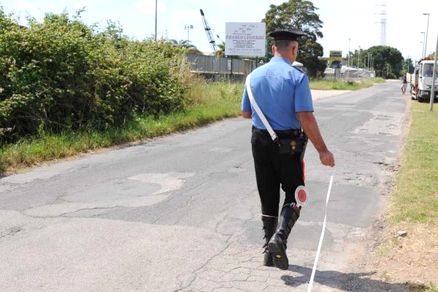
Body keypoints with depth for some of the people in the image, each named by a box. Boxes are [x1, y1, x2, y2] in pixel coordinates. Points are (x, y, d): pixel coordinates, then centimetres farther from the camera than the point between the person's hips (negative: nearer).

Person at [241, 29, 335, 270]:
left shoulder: (255, 75, 3)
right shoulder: (297, 76, -12)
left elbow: (245, 113, 10)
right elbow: (306, 117, -19)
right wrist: (322, 150, -14)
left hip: (260, 141, 5)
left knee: (268, 196, 14)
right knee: (294, 194, 11)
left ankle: (269, 251, 21)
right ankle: (279, 237, -10)